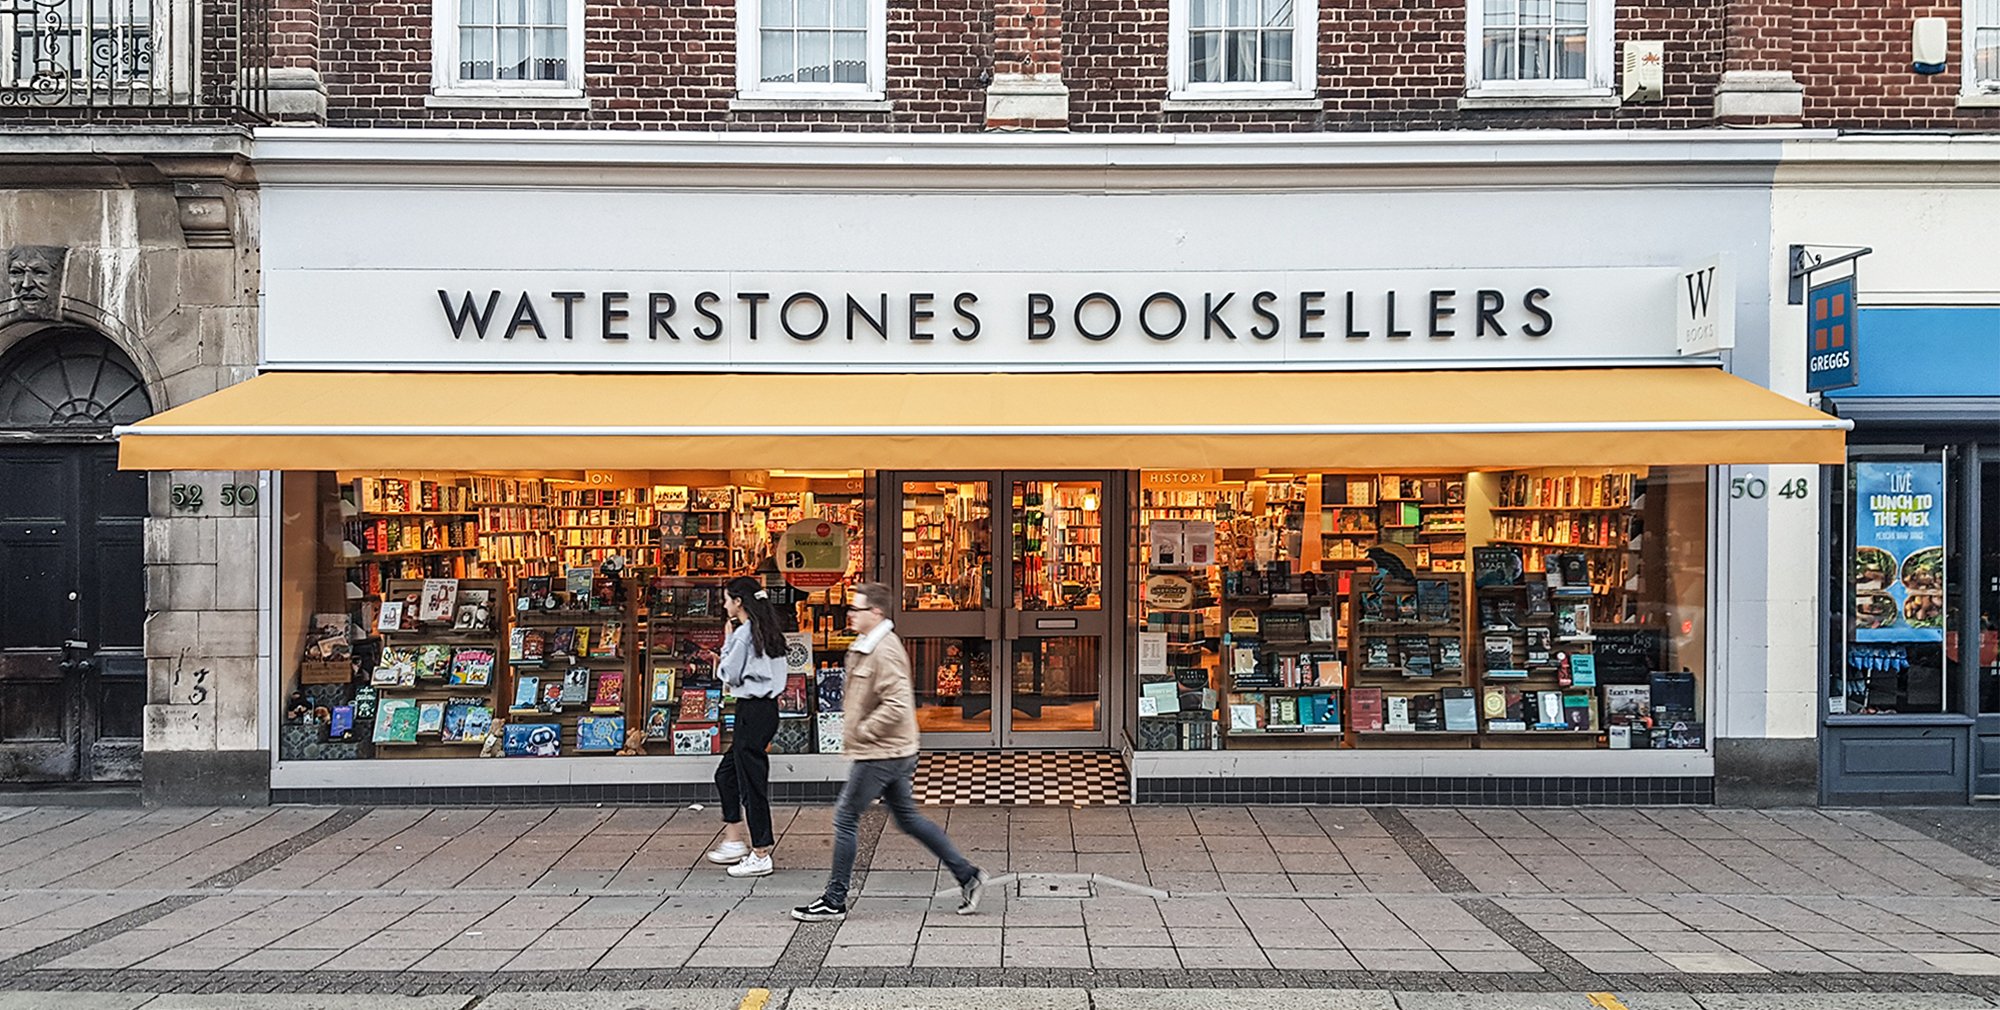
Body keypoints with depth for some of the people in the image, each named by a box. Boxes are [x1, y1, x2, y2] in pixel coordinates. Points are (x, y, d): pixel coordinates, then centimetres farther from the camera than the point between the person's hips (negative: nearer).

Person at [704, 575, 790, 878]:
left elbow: (730, 674, -11)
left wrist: (725, 650, 4)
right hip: (767, 708, 10)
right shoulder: (768, 631, 12)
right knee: (726, 774, 19)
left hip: (753, 711, -10)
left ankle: (760, 855, 3)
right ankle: (734, 841, 24)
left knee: (752, 783, -2)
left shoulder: (744, 634, -14)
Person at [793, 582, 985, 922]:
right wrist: (854, 730, 16)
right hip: (892, 753, 10)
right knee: (908, 819, 15)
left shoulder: (885, 652, -19)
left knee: (845, 818, -2)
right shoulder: (866, 647, 13)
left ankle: (834, 901, 8)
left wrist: (862, 732, -19)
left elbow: (896, 705, -27)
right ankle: (966, 875, 19)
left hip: (881, 754, -10)